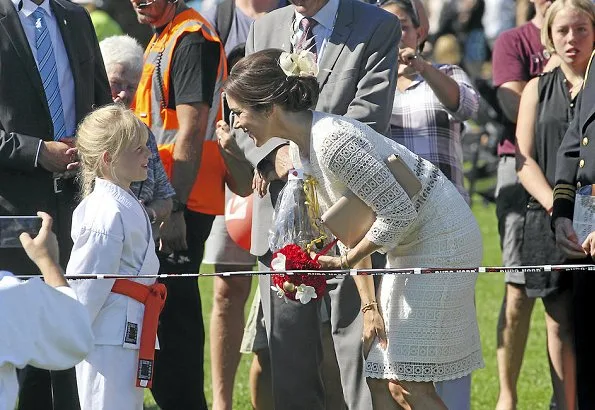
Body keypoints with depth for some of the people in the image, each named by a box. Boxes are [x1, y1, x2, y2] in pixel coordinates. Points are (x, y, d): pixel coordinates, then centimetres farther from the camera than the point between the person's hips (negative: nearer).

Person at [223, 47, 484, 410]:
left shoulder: (332, 142, -27)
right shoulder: (301, 149, 4)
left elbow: (399, 212, -25)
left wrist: (348, 260, -14)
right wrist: (369, 305, 5)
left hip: (442, 237, -10)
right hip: (409, 246, 10)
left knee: (409, 379, -10)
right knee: (379, 378, 7)